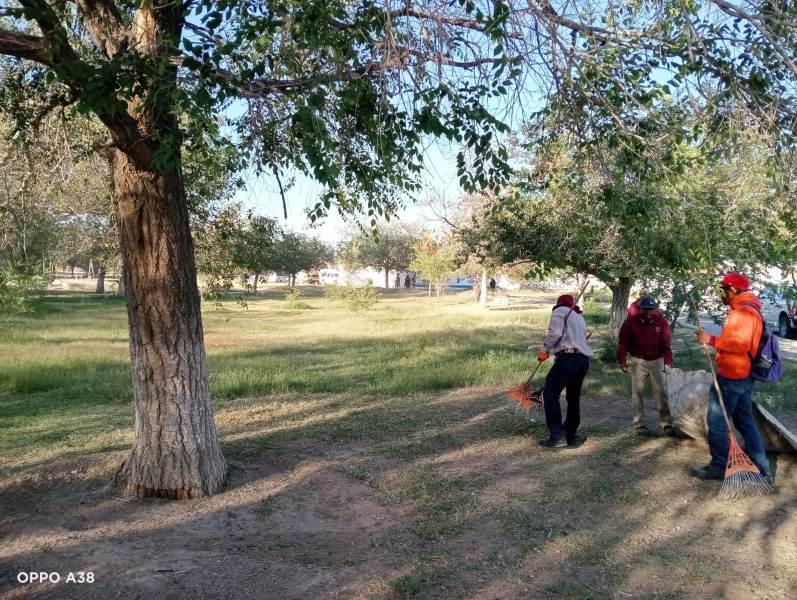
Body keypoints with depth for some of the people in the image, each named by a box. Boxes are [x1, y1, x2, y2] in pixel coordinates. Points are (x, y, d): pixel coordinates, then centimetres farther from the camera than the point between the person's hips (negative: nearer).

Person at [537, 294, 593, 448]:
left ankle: (557, 435, -13)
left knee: (550, 394, -6)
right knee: (574, 398, 15)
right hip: (584, 360, 8)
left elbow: (555, 333, -12)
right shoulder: (580, 318, 29)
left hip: (567, 358, -8)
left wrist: (545, 351, -2)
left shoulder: (559, 311, 7)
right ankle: (570, 437, 20)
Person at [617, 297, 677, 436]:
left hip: (657, 361, 0)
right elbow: (623, 342, -3)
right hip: (638, 361, 0)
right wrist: (622, 360, -8)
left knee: (661, 392, -1)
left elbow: (666, 343, -8)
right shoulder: (631, 322, -8)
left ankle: (667, 424, 4)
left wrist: (668, 360, -19)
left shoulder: (661, 322, -7)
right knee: (638, 392, 3)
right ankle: (639, 424, 10)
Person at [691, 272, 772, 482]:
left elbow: (740, 343, -28)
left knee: (717, 421, -1)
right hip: (743, 376, 10)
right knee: (745, 421, 17)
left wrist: (711, 340, -22)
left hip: (731, 377, -10)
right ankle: (762, 469, 22)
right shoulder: (747, 310, 16)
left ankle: (718, 467, 8)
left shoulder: (743, 311, -18)